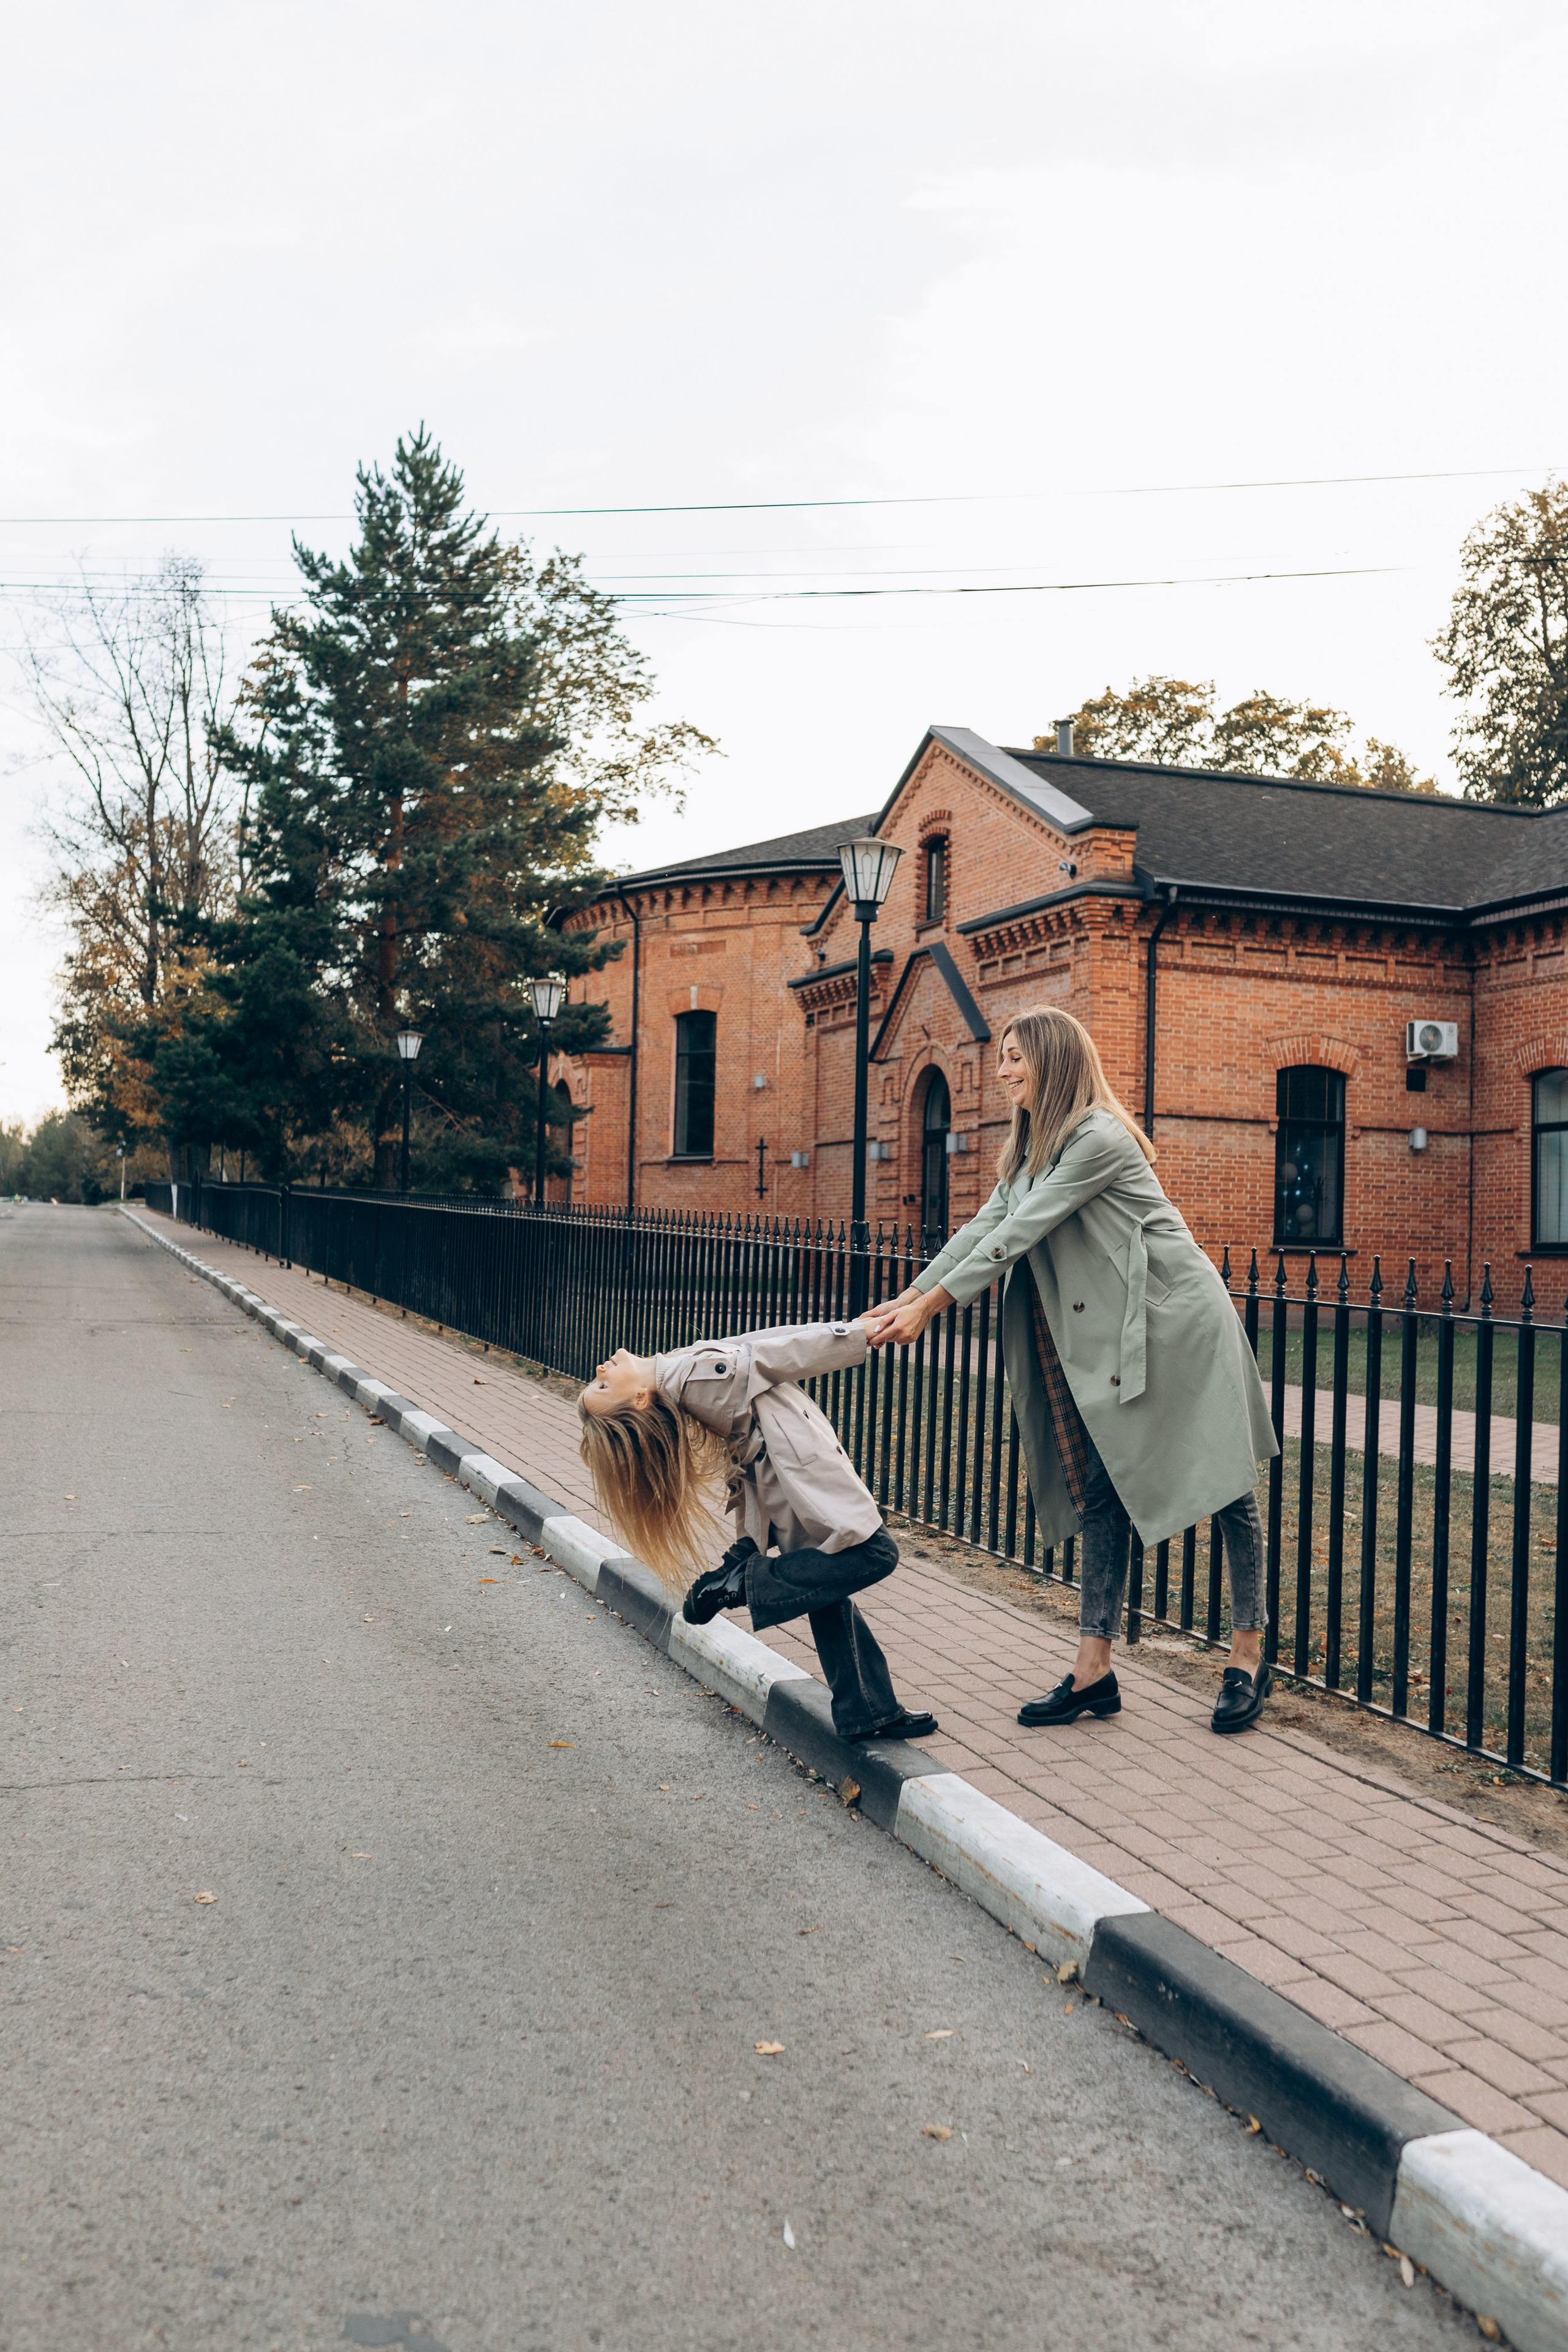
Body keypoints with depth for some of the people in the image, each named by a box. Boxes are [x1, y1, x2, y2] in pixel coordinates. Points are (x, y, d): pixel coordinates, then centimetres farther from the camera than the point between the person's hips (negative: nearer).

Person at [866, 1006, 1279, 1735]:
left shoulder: (1099, 1138, -17)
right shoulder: (1033, 1149, 13)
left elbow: (1020, 1233, -21)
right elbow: (985, 1226, 8)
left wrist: (932, 1306, -20)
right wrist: (907, 1297, -1)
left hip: (1175, 1324, -9)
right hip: (1107, 1340, 9)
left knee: (1225, 1484, 2)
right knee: (1099, 1492, 5)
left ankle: (1248, 1656, 13)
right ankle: (1094, 1669, 8)